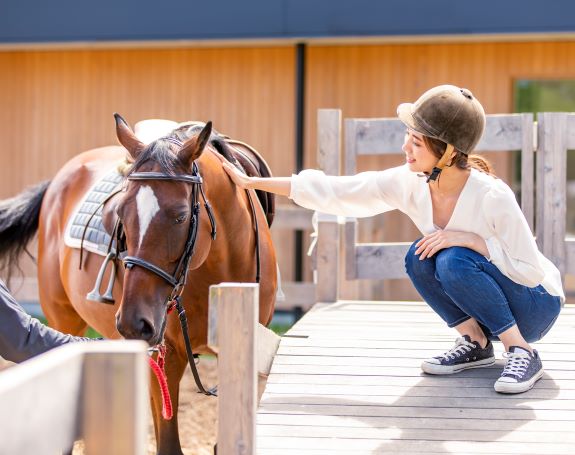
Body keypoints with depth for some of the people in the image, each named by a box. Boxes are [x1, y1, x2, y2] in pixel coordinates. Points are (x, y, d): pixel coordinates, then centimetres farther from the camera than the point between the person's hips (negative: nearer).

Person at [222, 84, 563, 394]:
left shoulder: (492, 196, -30)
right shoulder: (409, 183, -13)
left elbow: (531, 271, -25)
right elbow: (331, 192, -10)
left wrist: (469, 238, -33)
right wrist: (252, 182, -10)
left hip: (536, 304, -6)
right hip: (482, 305, 6)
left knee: (454, 260, -29)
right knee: (419, 257, -18)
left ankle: (522, 352, -18)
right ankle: (477, 343, -2)